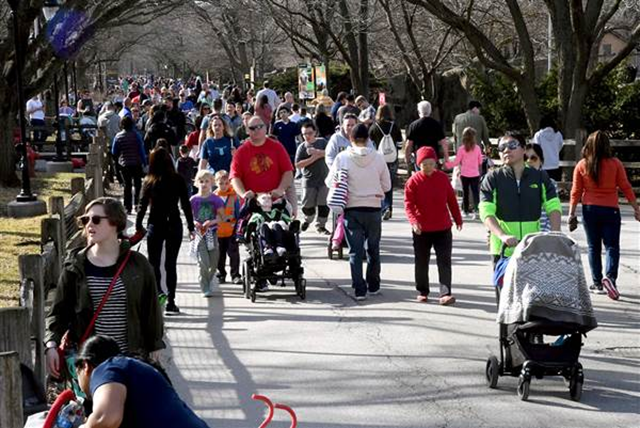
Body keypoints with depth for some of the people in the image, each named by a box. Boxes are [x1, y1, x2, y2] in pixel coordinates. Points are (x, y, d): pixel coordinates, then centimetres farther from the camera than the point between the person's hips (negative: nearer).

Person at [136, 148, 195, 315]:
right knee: (171, 264, 9)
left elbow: (143, 206, -5)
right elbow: (186, 205, -1)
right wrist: (191, 227, 6)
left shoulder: (149, 182, -4)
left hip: (155, 226, -1)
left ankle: (158, 295, -13)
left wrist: (138, 227, 2)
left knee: (154, 264, 6)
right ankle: (170, 302, 7)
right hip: (174, 225, 1)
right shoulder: (178, 180, -3)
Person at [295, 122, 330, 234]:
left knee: (324, 204, 1)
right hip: (309, 180, 0)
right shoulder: (302, 147, -1)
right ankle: (308, 218, 34)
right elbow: (298, 165, -9)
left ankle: (321, 225, 15)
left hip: (324, 179, 0)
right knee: (307, 205, 4)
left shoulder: (322, 142, 3)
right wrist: (313, 158, -15)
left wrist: (317, 152, -21)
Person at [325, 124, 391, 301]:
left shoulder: (343, 158, -7)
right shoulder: (378, 158, -5)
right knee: (373, 248, 17)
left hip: (351, 209, -1)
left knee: (355, 250, 4)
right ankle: (373, 285, 25)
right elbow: (387, 185, 2)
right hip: (373, 208, 1)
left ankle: (359, 288, -3)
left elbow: (330, 182, 1)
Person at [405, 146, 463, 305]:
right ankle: (422, 292, 24)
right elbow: (408, 204, -11)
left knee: (444, 262, -6)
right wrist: (413, 221, -26)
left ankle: (445, 293, -10)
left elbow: (451, 200, 11)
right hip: (421, 229, -1)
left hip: (443, 228, 1)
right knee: (421, 263, 10)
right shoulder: (414, 181, -7)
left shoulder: (443, 178, 1)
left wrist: (458, 219, 17)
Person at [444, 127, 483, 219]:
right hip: (475, 174, 0)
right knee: (475, 192, 3)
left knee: (465, 192, 11)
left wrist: (447, 164, 8)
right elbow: (480, 161, 6)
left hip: (464, 174, 0)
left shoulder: (461, 149, -10)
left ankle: (466, 211, 17)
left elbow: (456, 162, -7)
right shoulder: (477, 148, -5)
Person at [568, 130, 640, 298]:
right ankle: (610, 276, -22)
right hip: (610, 209, -2)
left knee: (594, 247, 11)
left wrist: (572, 212, 6)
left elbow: (576, 191, -1)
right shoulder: (615, 164, -6)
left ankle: (597, 283, 12)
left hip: (589, 210, 2)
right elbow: (626, 187, -4)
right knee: (612, 246, 1)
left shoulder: (581, 165, -3)